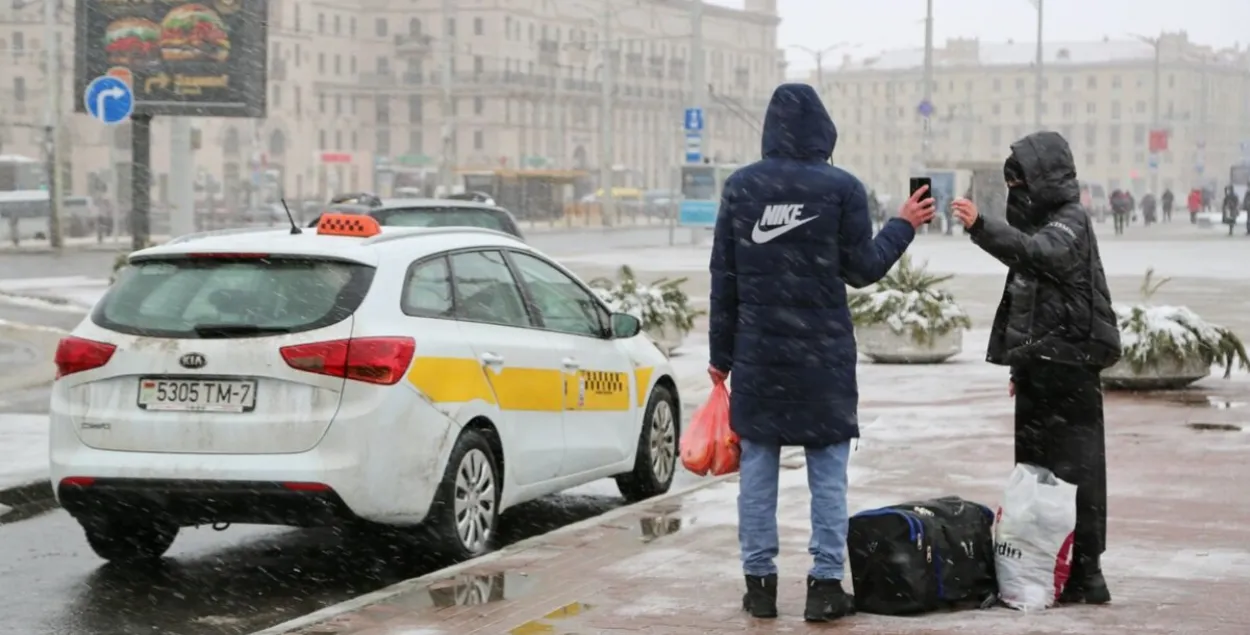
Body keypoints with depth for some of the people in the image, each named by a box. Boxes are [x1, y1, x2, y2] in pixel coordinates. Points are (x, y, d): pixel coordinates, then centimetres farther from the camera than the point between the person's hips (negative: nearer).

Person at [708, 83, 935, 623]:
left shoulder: (740, 186, 1)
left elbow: (723, 275, 4)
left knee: (757, 466, 8)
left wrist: (722, 351, 11)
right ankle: (825, 584, 3)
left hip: (758, 352, 2)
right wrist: (903, 226, 15)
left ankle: (759, 582, 10)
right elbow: (862, 269, -1)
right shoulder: (841, 188, -7)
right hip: (823, 354, -2)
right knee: (828, 470, 4)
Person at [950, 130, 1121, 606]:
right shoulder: (1044, 224, 20)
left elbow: (1033, 251, -33)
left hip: (1069, 371, -10)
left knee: (1074, 472, -8)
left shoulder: (1070, 223, -10)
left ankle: (1085, 574, -5)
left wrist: (981, 227, -46)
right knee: (1034, 472, 13)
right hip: (1041, 371, 10)